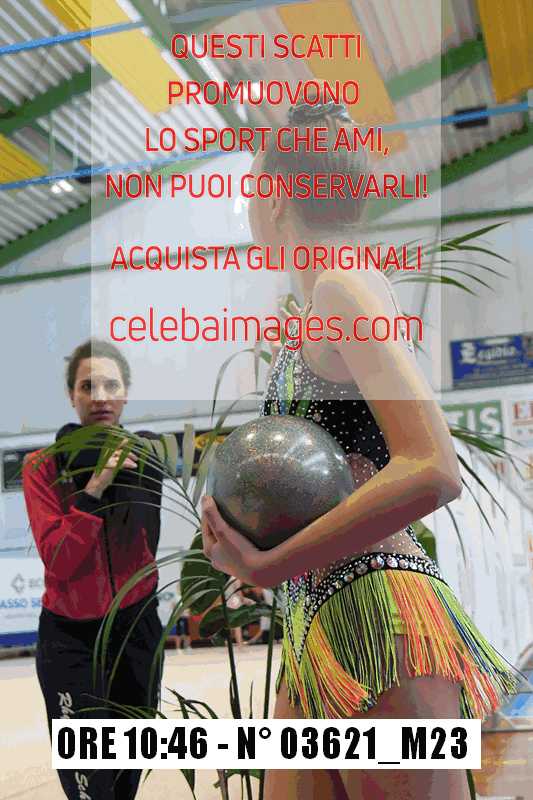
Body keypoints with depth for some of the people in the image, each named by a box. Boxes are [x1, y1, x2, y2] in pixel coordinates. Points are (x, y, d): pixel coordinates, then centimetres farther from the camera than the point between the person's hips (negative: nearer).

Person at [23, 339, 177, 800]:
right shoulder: (44, 466, -9)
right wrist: (94, 488, -26)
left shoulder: (150, 455, -3)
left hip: (138, 627, 3)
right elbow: (58, 561, -17)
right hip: (71, 639, -2)